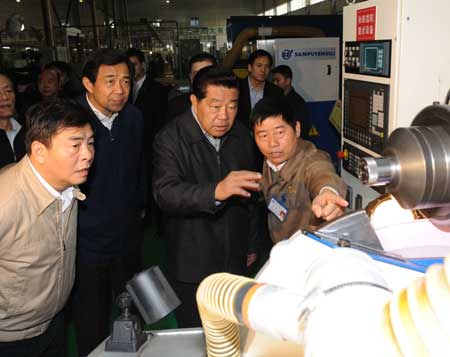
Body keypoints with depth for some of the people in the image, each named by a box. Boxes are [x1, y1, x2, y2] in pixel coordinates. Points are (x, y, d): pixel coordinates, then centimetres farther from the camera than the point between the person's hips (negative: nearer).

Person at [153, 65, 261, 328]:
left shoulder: (242, 136, 2)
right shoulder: (171, 139, -15)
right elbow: (166, 193, -30)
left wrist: (251, 244, 17)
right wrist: (216, 191, -47)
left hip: (235, 260, 4)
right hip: (193, 266, -4)